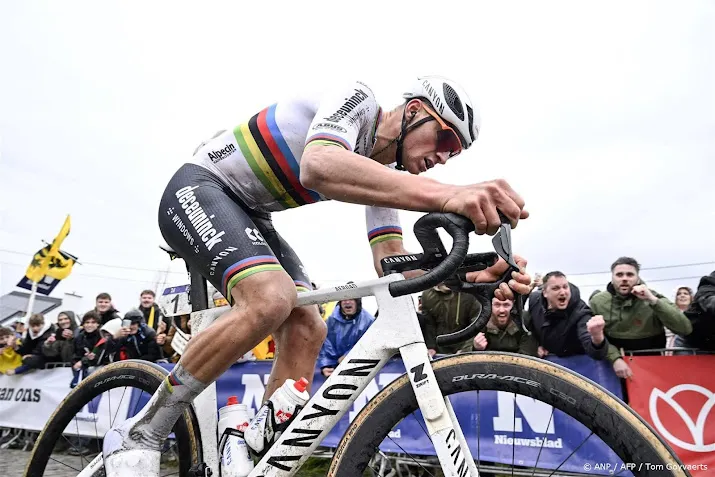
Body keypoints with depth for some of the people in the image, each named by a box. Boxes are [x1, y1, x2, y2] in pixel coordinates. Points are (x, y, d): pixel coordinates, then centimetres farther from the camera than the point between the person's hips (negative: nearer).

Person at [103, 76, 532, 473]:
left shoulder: (384, 174, 5)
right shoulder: (358, 99, -18)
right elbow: (319, 167, -41)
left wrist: (467, 275, -24)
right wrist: (447, 196, -51)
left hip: (247, 214, 8)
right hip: (198, 188, -8)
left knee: (307, 330, -8)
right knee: (272, 298, -32)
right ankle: (139, 435, -13)